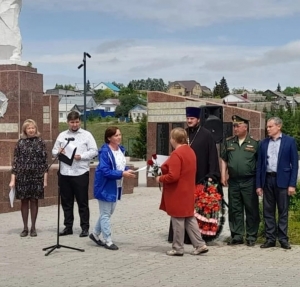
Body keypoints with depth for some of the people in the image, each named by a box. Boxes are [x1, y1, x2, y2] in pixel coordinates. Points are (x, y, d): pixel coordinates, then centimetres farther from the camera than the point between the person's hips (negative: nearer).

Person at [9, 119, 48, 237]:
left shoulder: (40, 142, 2)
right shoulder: (20, 143, 3)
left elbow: (45, 161, 3)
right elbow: (15, 161, 3)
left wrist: (45, 178, -1)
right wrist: (13, 179, -2)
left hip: (37, 176, 0)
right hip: (22, 176, 1)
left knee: (34, 201, 4)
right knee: (24, 201, 5)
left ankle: (33, 227, 14)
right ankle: (25, 228, 14)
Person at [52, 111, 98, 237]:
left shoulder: (86, 135, 3)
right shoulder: (62, 135, 13)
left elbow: (94, 151, -3)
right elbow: (54, 151, 14)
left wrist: (81, 156, -16)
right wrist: (58, 152, -8)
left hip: (81, 173, -4)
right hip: (64, 173, 4)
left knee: (82, 202, 1)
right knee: (66, 202, 9)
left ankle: (85, 227, 8)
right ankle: (68, 227, 18)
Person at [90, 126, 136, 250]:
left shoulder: (121, 149, 4)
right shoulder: (105, 152, -21)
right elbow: (105, 171, -26)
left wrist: (127, 170, -5)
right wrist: (122, 174, -29)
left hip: (116, 187, 9)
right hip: (105, 187, -9)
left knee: (107, 213, 18)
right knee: (105, 214, 3)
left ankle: (95, 234, 34)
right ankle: (108, 241, 10)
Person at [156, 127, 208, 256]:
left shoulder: (176, 154, -20)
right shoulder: (190, 151, 10)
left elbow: (173, 176, -26)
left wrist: (160, 178, -11)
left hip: (177, 193, -9)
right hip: (187, 191, 9)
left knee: (178, 220, 0)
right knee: (189, 218, 14)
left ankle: (178, 248, 9)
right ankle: (200, 245, 13)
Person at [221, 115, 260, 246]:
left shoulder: (254, 143, -1)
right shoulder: (229, 142, 10)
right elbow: (224, 160, 15)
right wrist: (223, 176, 6)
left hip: (249, 181, -4)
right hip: (233, 181, 4)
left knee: (251, 210, 2)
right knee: (234, 209, 8)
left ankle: (251, 237, 12)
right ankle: (237, 236, 16)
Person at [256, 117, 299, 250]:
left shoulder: (289, 141, 0)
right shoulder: (264, 143, 9)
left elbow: (294, 164, -2)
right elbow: (260, 164, 10)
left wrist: (292, 184, -8)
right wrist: (258, 184, 5)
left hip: (282, 180, -3)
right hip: (267, 180, 3)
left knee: (283, 211, 2)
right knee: (268, 211, 5)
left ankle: (283, 239, 9)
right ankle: (270, 238, 12)